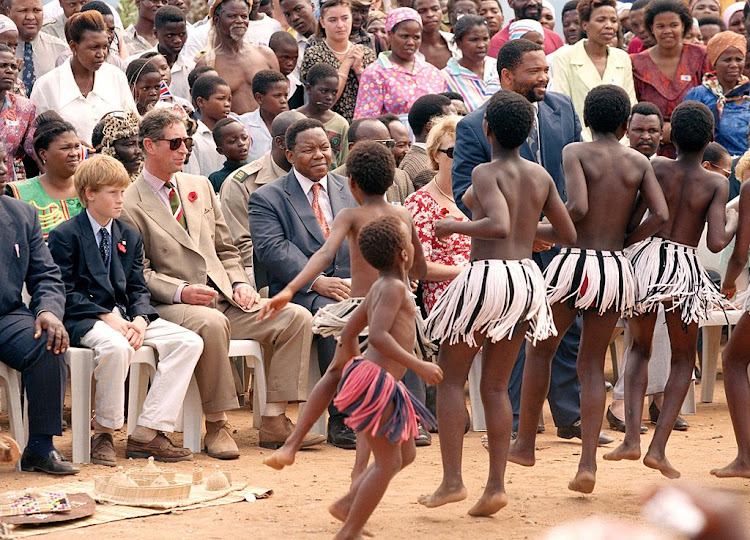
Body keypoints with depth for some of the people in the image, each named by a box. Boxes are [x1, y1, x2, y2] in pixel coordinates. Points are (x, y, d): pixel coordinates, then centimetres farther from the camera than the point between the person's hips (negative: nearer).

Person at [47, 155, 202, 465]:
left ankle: (147, 433, -19)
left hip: (126, 317, 7)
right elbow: (66, 293, -7)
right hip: (84, 320, -7)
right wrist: (106, 317, -19)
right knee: (116, 347, -41)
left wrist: (140, 320, -8)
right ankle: (103, 432, -20)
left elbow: (138, 288, 14)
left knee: (190, 342, -15)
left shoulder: (129, 237, 19)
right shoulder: (65, 236, -1)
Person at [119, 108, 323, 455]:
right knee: (212, 323, -40)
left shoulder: (200, 186, 19)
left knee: (296, 317, -13)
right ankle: (216, 426, -26)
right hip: (172, 307, -7)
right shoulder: (130, 204, -1)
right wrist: (181, 290, -21)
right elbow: (138, 272, -6)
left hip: (224, 298, 7)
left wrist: (239, 284, 3)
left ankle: (273, 422, -13)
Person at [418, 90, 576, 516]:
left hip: (488, 274, -6)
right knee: (496, 387, 13)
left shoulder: (486, 173, -10)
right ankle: (496, 486, 8)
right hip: (527, 277, 6)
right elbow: (568, 234, 13)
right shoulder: (541, 176, 8)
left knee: (451, 378, 7)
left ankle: (452, 481, 1)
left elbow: (499, 226, -25)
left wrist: (453, 226, -11)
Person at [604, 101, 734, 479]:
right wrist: (734, 223, 8)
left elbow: (631, 221, -6)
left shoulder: (657, 168, -2)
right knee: (683, 359, 17)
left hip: (646, 258, 1)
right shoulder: (717, 184, -4)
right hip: (685, 268, -1)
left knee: (640, 348, 21)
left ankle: (632, 437, 3)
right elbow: (716, 243, -11)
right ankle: (658, 448, 5)